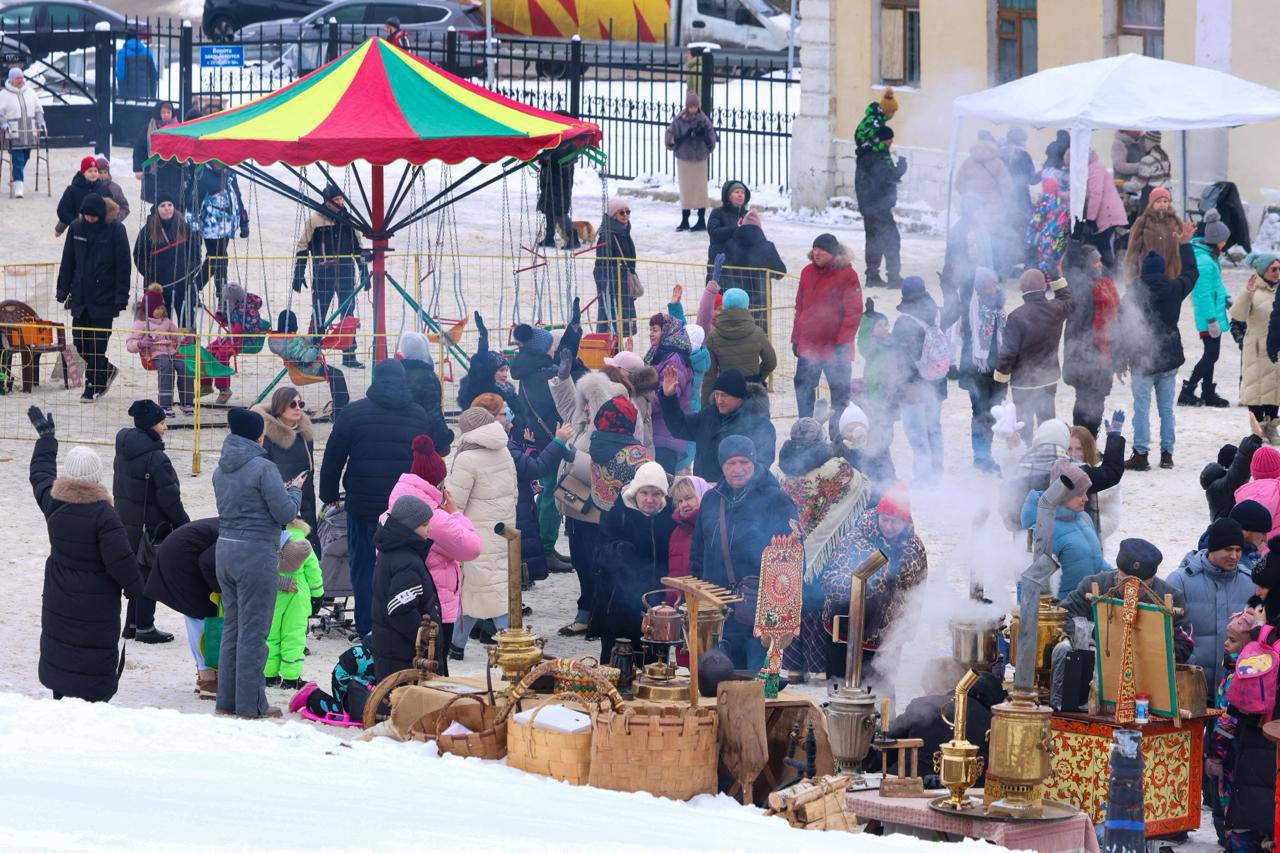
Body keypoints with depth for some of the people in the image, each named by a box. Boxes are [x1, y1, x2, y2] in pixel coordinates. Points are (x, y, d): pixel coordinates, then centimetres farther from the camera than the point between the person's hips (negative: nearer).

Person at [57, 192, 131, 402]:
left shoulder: (115, 231, -8)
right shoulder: (77, 229, 4)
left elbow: (123, 266, -7)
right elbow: (67, 262, 11)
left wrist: (121, 297, -12)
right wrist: (63, 290, 7)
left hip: (104, 298, -5)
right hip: (80, 296, 5)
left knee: (97, 344, -2)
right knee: (79, 342, 7)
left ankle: (92, 387, 7)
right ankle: (107, 370, 30)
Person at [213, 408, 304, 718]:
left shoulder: (221, 471, 10)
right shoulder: (263, 469, -14)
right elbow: (286, 513, -13)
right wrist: (294, 490, 7)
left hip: (226, 549, 7)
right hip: (257, 553, -7)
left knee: (232, 626, 16)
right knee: (253, 630, -2)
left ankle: (227, 699, 19)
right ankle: (250, 703, 1)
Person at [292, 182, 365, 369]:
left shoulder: (349, 219, 9)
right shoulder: (314, 219, -3)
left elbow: (358, 246, 18)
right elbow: (302, 247, 1)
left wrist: (363, 270, 15)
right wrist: (298, 274, -1)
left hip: (346, 272, 4)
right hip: (322, 273, -4)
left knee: (348, 313, 5)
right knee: (319, 314, 0)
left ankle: (349, 355, 10)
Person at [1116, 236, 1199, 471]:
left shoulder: (1134, 292, -9)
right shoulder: (1174, 288, 0)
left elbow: (1124, 327, -8)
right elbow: (1191, 273, 22)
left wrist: (1120, 360, -1)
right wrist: (1185, 244, 33)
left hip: (1142, 361, -3)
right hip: (1169, 358, 3)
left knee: (1141, 408, -2)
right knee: (1166, 407, 10)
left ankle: (1140, 455, -6)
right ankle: (1167, 454, 11)